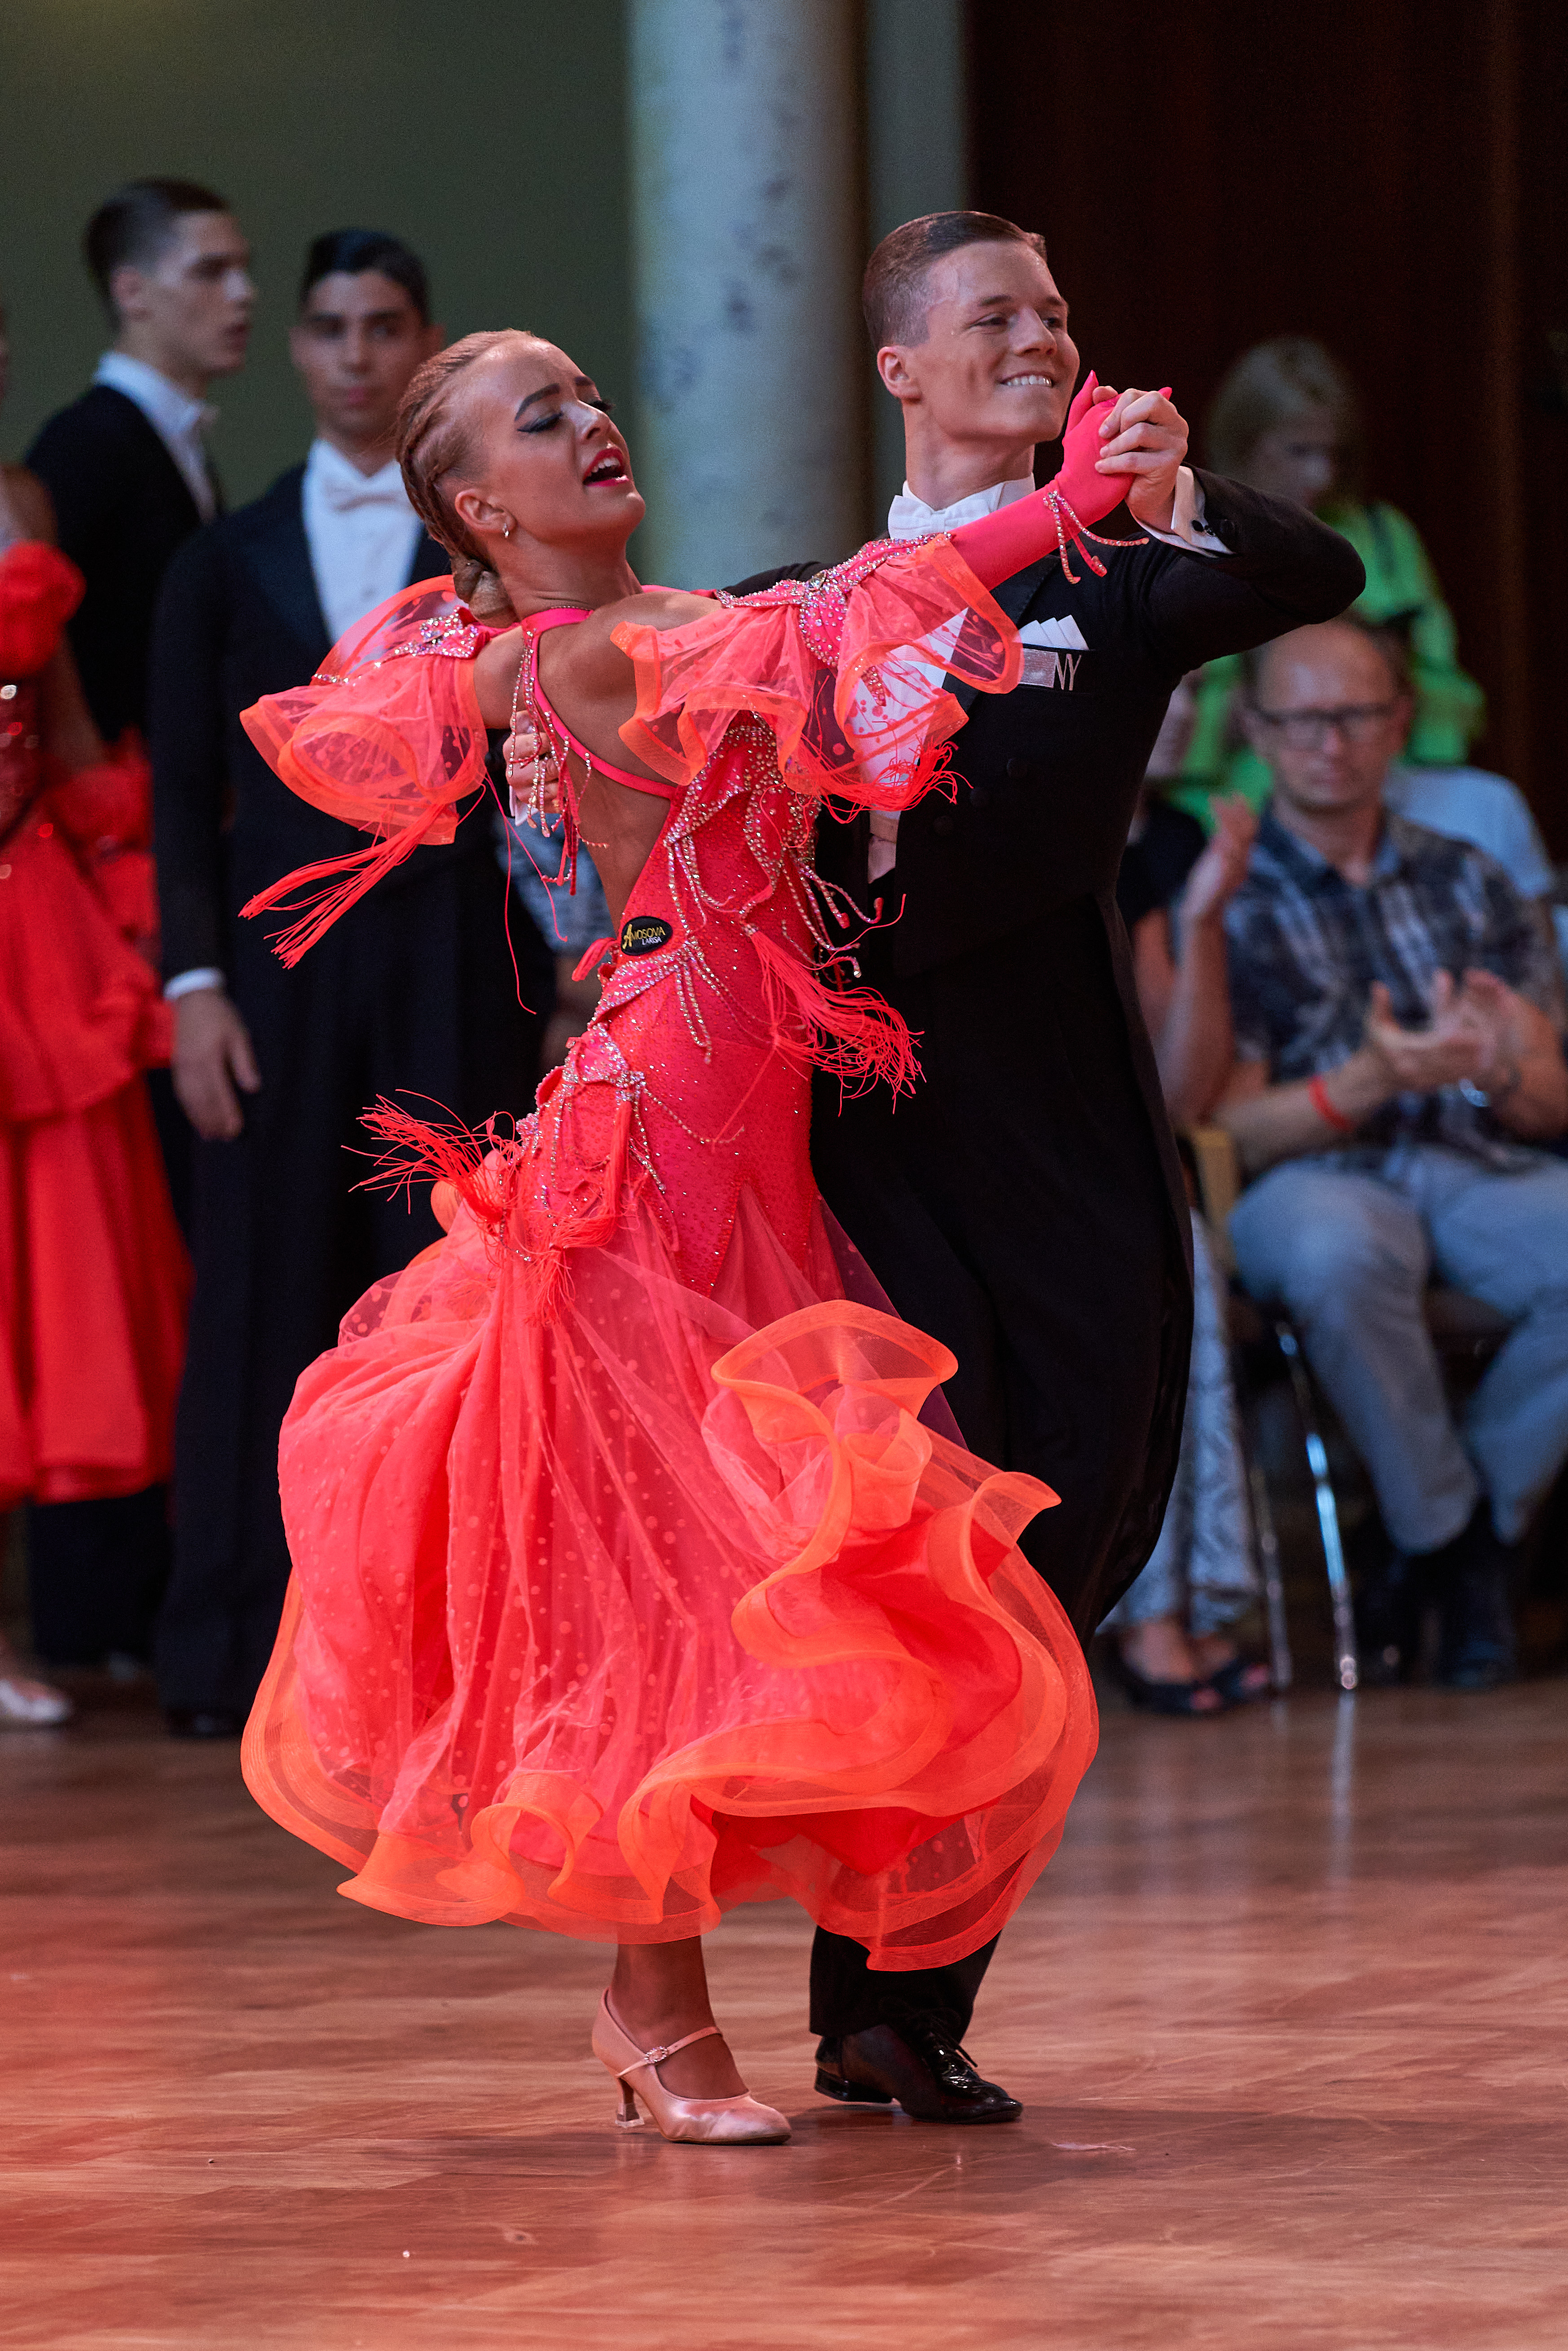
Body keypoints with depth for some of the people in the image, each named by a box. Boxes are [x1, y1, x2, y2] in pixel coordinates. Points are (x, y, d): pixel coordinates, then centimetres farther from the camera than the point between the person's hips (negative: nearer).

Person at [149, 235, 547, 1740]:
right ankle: (232, 1656, 3)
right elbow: (183, 789, 8)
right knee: (265, 1294, -1)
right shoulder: (230, 559, 11)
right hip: (278, 946, 1)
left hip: (447, 951, -1)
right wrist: (193, 981, -3)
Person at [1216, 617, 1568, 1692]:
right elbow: (1232, 1128, -2)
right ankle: (1449, 1543, -20)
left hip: (1478, 1169, 3)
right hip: (1314, 1177, -3)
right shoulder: (1226, 903, 7)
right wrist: (1369, 1081, -21)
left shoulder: (1468, 883, 18)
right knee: (1339, 1250, -41)